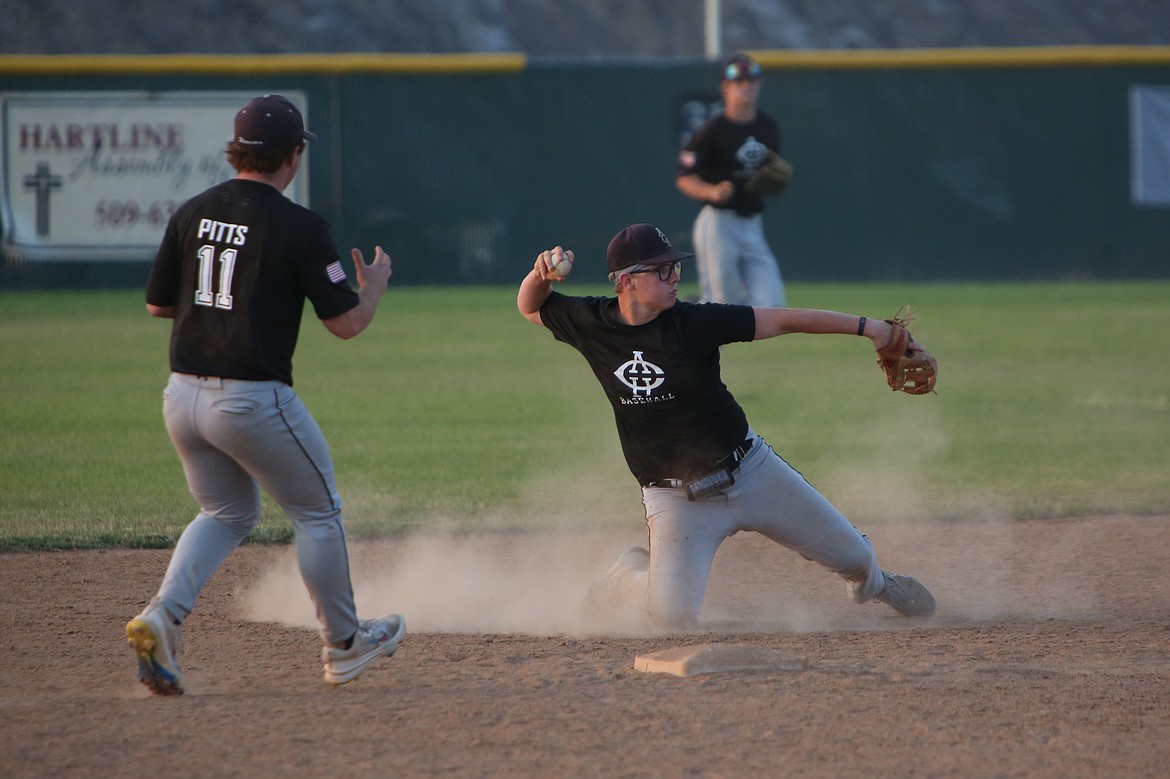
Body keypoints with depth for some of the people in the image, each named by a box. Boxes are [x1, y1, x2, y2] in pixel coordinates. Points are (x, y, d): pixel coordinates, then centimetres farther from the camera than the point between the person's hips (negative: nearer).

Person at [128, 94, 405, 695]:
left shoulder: (191, 214, 4)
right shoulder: (299, 227, -12)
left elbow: (156, 304, 12)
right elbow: (345, 323, -8)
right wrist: (374, 287, 12)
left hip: (184, 397, 6)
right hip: (253, 398, -6)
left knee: (228, 513, 24)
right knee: (316, 511, 16)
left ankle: (162, 616, 1)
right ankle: (343, 643, 27)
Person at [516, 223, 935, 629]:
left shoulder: (692, 323, -14)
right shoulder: (592, 324, -8)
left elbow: (783, 320, -15)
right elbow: (530, 306, 8)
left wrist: (865, 326, -21)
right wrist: (541, 272, -15)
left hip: (750, 470, 1)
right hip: (676, 500, -1)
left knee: (852, 555, 10)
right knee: (672, 613, -20)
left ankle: (874, 584, 48)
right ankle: (630, 576, 16)